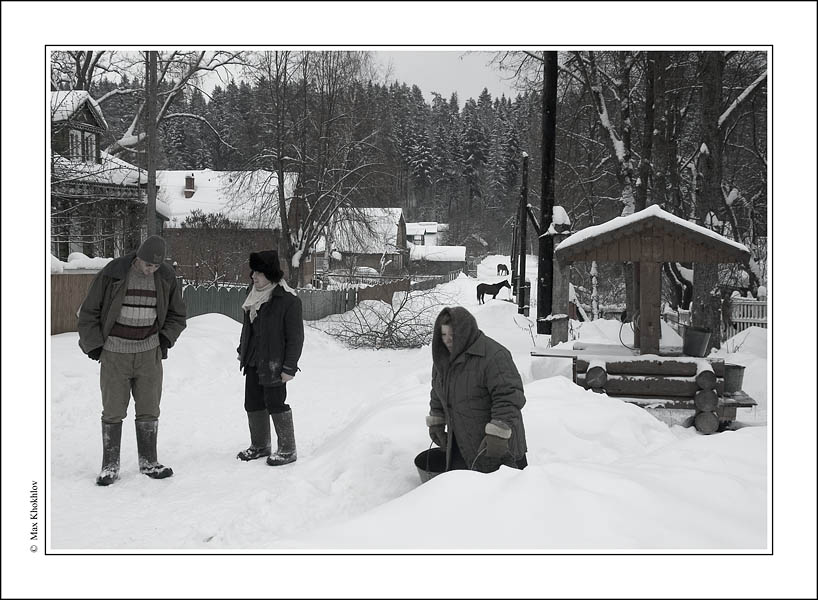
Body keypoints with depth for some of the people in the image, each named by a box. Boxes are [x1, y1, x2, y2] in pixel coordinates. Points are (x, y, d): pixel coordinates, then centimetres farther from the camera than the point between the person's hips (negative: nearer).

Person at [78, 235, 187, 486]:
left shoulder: (166, 277, -1)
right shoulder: (112, 274, -11)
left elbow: (178, 315, 15)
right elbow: (88, 313, -1)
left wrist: (165, 339, 2)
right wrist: (95, 346, -3)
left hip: (149, 353, 3)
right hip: (115, 354, -3)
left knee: (149, 410, 6)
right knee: (113, 411, 0)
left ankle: (148, 461, 19)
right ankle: (110, 465, 10)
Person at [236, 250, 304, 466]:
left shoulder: (288, 301, -15)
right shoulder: (254, 296, 9)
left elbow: (295, 337, -14)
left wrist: (289, 367, -16)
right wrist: (242, 351, 21)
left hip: (273, 365, -8)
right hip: (253, 362, 8)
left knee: (275, 404, -3)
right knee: (253, 404, 13)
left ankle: (287, 450, 10)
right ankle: (259, 445, 28)